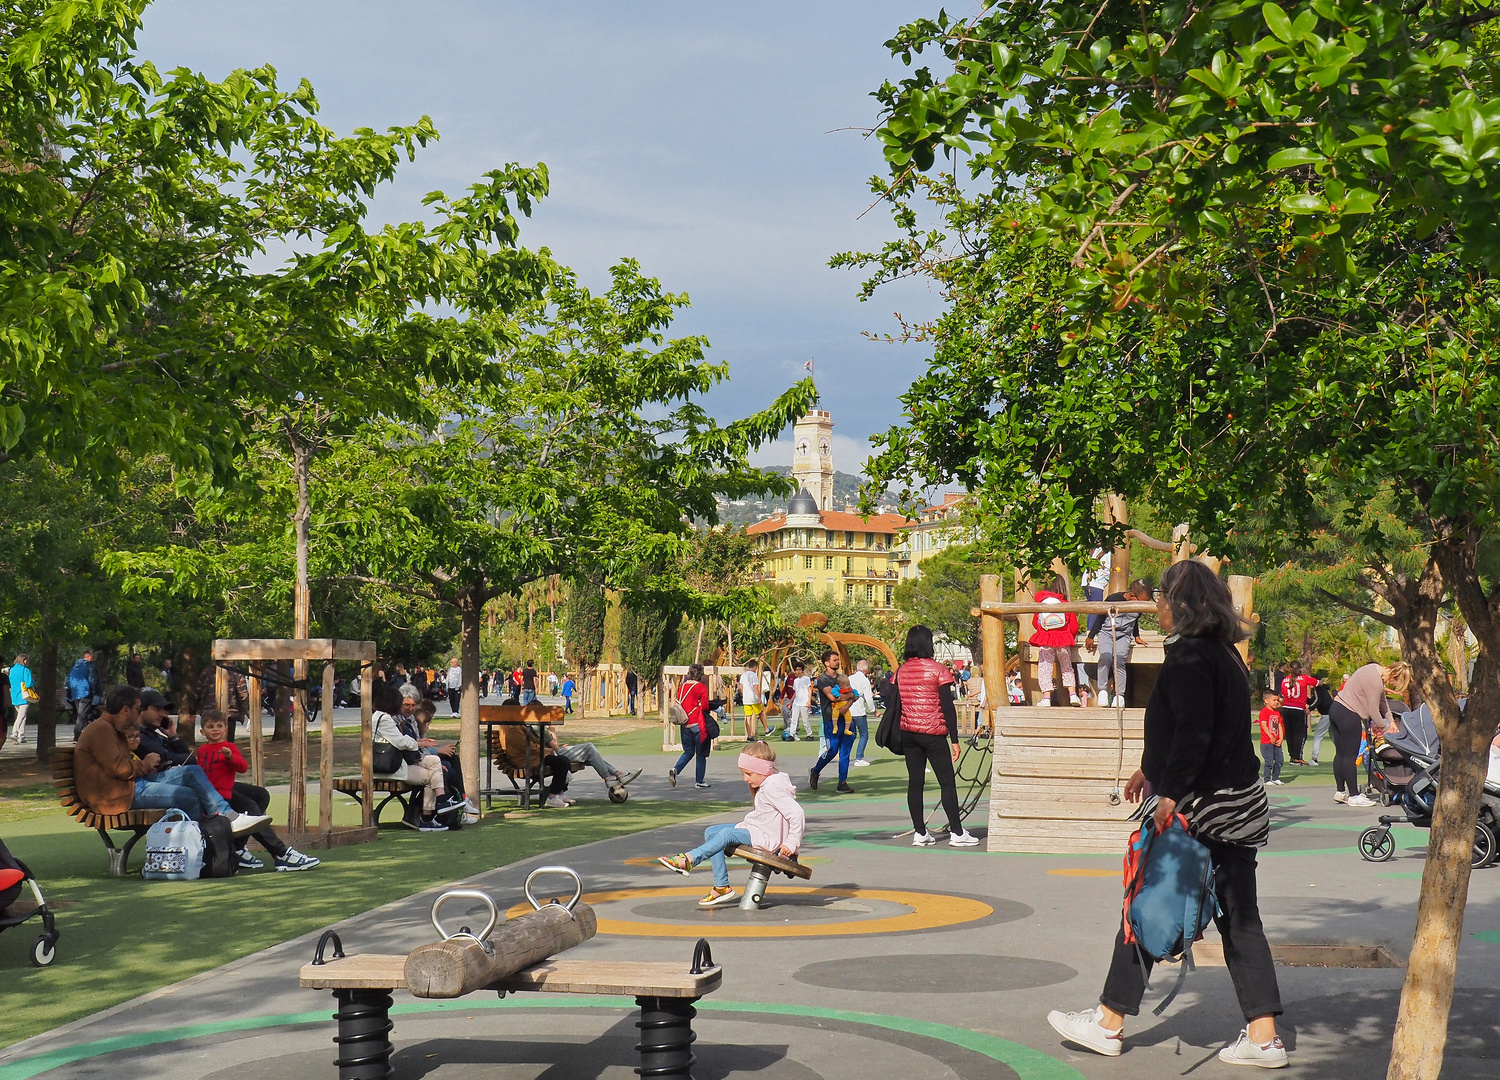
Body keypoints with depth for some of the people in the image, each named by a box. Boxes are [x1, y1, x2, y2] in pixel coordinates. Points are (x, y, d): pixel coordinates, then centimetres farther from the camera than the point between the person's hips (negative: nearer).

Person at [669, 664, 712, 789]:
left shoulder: (682, 686, 5)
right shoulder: (701, 687, -10)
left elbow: (678, 703, 9)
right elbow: (705, 706, -14)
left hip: (685, 724, 5)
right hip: (698, 725, -5)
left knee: (688, 752, 17)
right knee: (701, 754, 7)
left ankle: (675, 770, -5)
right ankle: (699, 781, 10)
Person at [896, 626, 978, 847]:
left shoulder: (901, 671, 6)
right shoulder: (938, 670, -8)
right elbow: (948, 707, -10)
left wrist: (898, 737, 15)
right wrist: (955, 740, -7)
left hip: (907, 733, 5)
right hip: (932, 733, -5)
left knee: (915, 782, 7)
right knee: (947, 782, 1)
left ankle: (920, 833, 7)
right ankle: (957, 833, 2)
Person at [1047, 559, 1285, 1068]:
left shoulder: (1187, 656, -15)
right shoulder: (1225, 654, 14)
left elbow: (1193, 734, -23)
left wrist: (1170, 794, -24)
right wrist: (1151, 770, 31)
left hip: (1198, 806, -9)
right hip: (1236, 806, 9)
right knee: (1238, 918, 8)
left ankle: (1109, 1023, 13)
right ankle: (1263, 1035, 7)